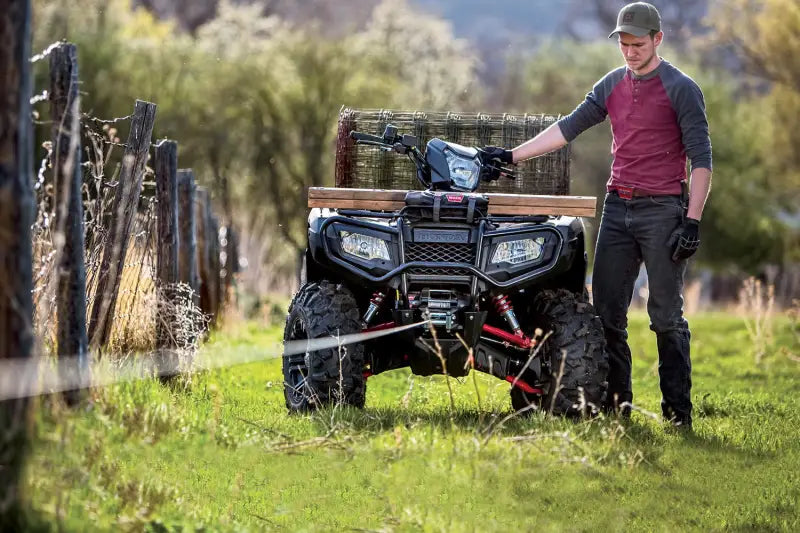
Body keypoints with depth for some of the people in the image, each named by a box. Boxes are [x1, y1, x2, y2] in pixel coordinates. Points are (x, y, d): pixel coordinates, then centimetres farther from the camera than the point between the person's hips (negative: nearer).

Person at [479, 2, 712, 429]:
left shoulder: (681, 89, -5)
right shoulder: (612, 85, 13)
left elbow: (701, 158, -7)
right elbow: (568, 128, 16)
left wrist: (692, 221, -14)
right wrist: (513, 156, 10)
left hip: (662, 210, -6)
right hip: (617, 208, 6)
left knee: (666, 315, -4)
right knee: (607, 311, 2)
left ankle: (678, 410, 1)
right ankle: (615, 404, 8)